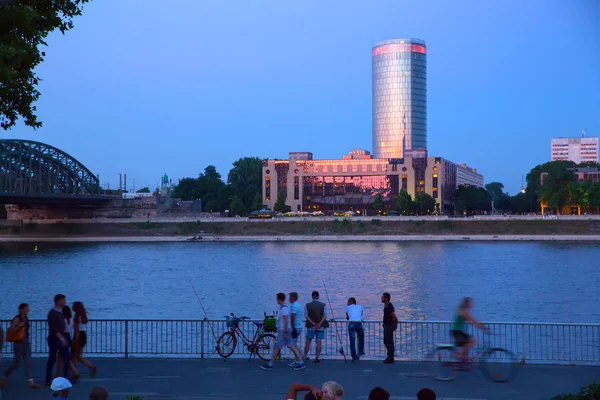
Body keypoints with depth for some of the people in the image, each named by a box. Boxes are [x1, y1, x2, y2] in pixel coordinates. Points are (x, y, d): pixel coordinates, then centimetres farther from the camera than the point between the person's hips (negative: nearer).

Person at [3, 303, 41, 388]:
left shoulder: (25, 318, 9)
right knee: (17, 362, 3)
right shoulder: (17, 319, -13)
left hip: (26, 343, 7)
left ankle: (30, 382, -5)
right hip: (18, 343, -7)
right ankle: (4, 376, 26)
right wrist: (20, 325, -29)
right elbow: (10, 330, -21)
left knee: (28, 363, 0)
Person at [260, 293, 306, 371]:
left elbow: (286, 321, -23)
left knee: (277, 347, -2)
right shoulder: (284, 307, 15)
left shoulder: (284, 308, -17)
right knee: (291, 346, 6)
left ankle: (270, 365, 5)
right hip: (285, 330, 10)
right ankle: (301, 363, 2)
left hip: (283, 331, -10)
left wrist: (285, 332, -24)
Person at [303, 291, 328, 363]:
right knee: (319, 342, 1)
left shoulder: (307, 305, 0)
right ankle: (317, 358, -2)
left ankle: (305, 356, 15)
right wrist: (319, 324, -16)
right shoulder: (323, 305, -1)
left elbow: (306, 316, -8)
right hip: (320, 327, -1)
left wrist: (313, 323, -13)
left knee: (308, 342, 12)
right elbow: (325, 316, -10)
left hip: (310, 326, 1)